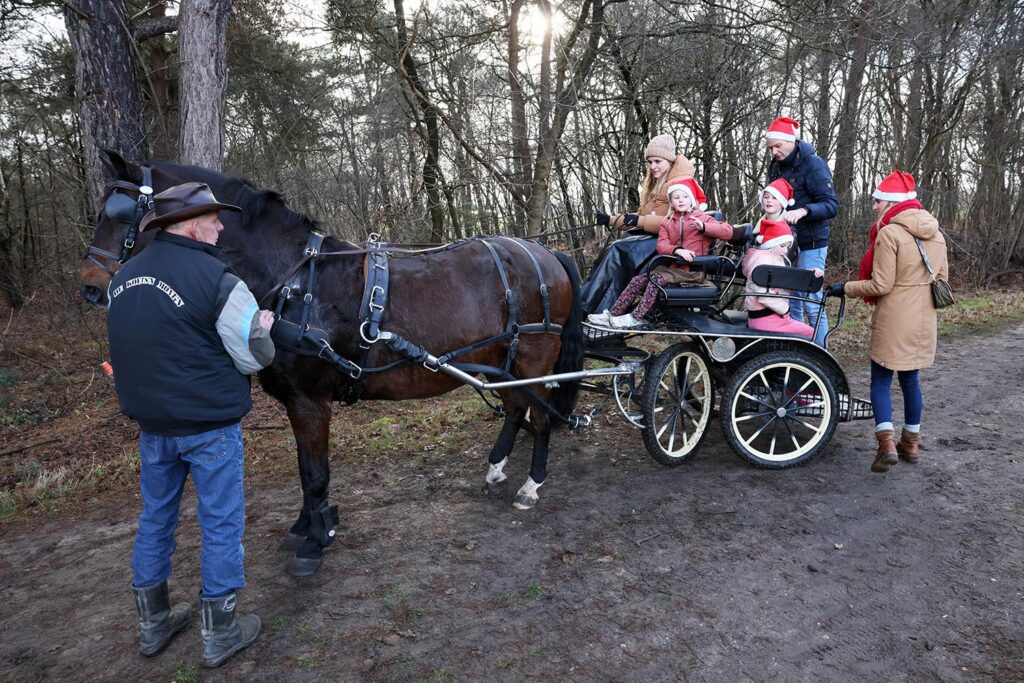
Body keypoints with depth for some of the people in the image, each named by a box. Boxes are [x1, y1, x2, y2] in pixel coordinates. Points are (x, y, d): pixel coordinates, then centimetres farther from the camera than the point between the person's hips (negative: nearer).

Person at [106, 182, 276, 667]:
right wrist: (263, 326, 6)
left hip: (150, 423, 7)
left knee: (155, 518, 19)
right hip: (209, 425, -7)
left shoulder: (123, 277, 4)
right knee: (221, 523, 7)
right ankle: (219, 634, 18)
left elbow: (138, 344, 15)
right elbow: (256, 357, -13)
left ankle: (153, 624, 34)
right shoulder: (217, 281, -19)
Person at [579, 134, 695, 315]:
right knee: (613, 251, -16)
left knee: (619, 250, -26)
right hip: (650, 236, 9)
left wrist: (640, 221, -25)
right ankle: (583, 302, -23)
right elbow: (641, 217, 20)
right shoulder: (654, 184, 21)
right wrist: (610, 220, 8)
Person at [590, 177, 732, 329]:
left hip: (693, 270, -5)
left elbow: (728, 231, -10)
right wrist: (676, 250, -24)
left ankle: (636, 317, -26)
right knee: (639, 280, -12)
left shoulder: (701, 218, 2)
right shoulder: (667, 223, 16)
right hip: (673, 266, 6)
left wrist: (703, 227, -25)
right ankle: (613, 314, -13)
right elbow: (661, 246, -2)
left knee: (657, 278, -28)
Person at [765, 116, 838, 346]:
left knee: (811, 302, -7)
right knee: (790, 301, 11)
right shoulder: (775, 166, 10)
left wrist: (803, 211, -33)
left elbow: (831, 205, -17)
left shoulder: (813, 165, -11)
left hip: (810, 243, -7)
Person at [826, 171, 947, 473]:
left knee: (880, 381, 4)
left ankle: (886, 443, -7)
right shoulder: (935, 233, 6)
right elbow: (942, 276, 13)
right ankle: (911, 442, 26)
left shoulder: (889, 233, -17)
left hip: (893, 321, -7)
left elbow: (880, 285, -18)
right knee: (911, 380, 17)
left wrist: (845, 288, -6)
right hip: (924, 320, 7)